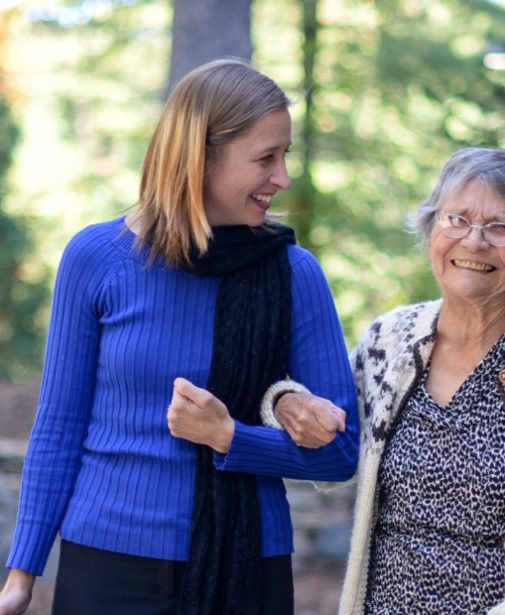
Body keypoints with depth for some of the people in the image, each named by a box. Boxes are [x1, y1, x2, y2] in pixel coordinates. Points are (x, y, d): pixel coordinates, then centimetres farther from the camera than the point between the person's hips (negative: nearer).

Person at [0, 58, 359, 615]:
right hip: (109, 565, -1)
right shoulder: (96, 258, -5)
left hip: (248, 569, 1)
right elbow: (59, 425, 1)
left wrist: (228, 437, -16)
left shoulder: (294, 272, -3)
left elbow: (341, 450, -2)